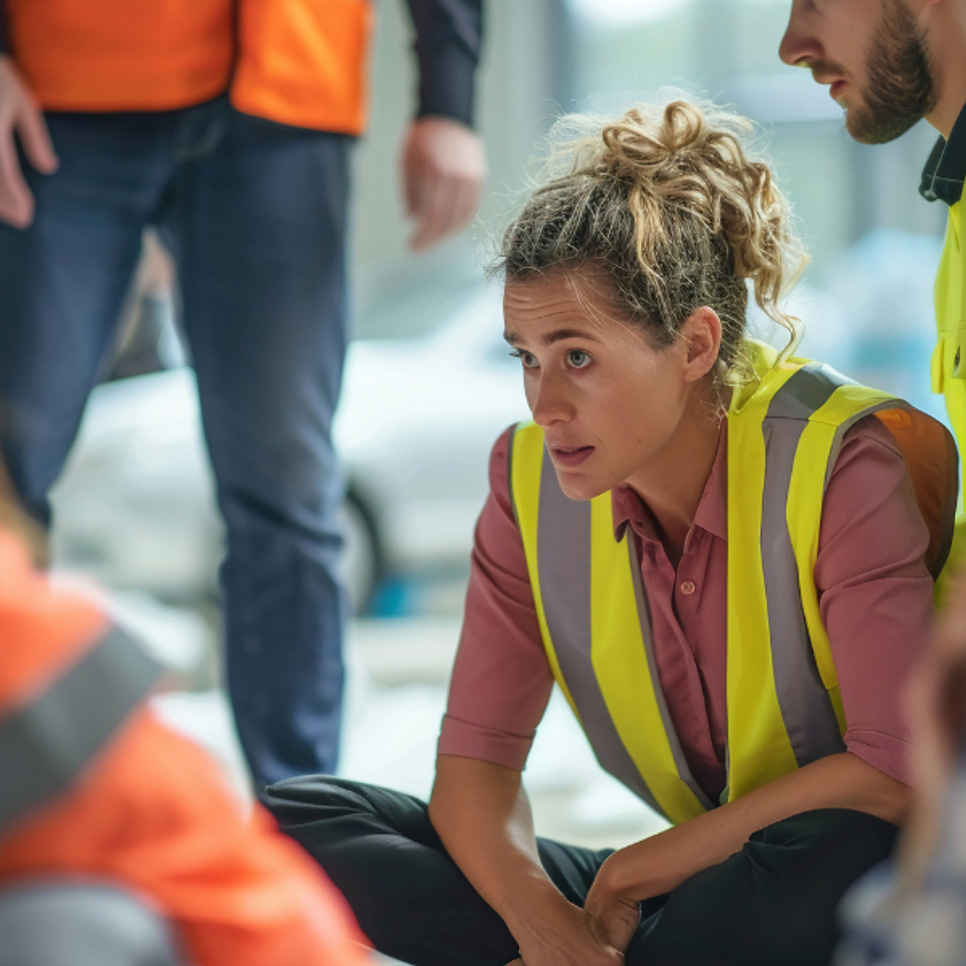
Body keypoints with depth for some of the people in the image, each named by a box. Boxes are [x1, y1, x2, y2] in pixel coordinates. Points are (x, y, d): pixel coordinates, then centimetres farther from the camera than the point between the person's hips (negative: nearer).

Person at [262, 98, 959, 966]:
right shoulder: (533, 480, -4)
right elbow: (476, 757, -4)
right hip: (684, 888, 5)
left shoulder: (840, 465, -20)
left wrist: (649, 862, -18)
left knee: (846, 858, -43)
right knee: (297, 821, -7)